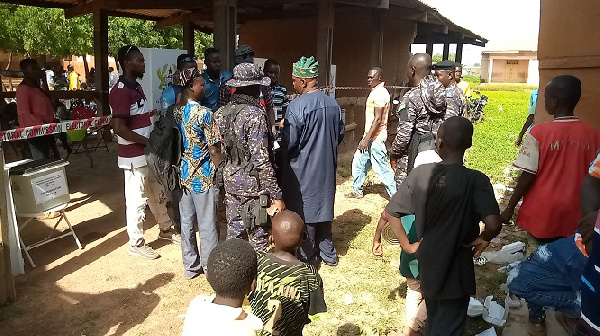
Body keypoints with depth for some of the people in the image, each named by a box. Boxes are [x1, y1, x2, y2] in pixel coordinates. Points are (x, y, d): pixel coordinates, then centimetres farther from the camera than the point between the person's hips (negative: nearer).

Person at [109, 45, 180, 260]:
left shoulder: (137, 87, 12)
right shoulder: (121, 91, -18)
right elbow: (119, 128, -24)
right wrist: (149, 142, -19)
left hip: (148, 153, 9)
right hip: (133, 156, -9)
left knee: (158, 194, 21)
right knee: (136, 200, 3)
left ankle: (165, 229, 38)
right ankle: (136, 243, 18)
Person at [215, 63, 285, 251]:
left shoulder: (221, 113, 4)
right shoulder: (255, 115, -18)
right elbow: (261, 160, -22)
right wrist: (276, 195, -19)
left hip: (230, 180, 7)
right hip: (253, 185, -7)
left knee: (234, 231, 17)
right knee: (258, 236, 5)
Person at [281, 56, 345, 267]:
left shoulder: (297, 106, -20)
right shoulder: (332, 104, 0)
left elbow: (289, 142, -19)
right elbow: (340, 135, 10)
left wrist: (283, 129, 0)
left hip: (303, 170, -6)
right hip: (326, 168, 6)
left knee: (304, 212, 7)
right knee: (323, 208, 18)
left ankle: (307, 258, 19)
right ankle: (328, 254, 29)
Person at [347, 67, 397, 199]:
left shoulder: (380, 94, -17)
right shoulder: (376, 92, 14)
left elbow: (377, 119, -23)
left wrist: (366, 139, -24)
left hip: (376, 138, -10)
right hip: (369, 136, 10)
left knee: (381, 168, -3)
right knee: (358, 163, 15)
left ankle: (395, 194, 7)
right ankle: (357, 191, 27)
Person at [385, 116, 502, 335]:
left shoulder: (420, 173, -10)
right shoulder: (476, 180, -20)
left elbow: (391, 212, -10)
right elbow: (493, 224, -33)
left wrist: (406, 245, 0)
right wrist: (483, 239, -12)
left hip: (427, 265, 4)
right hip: (456, 270, -4)